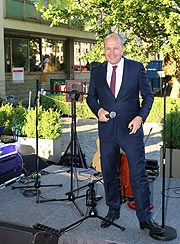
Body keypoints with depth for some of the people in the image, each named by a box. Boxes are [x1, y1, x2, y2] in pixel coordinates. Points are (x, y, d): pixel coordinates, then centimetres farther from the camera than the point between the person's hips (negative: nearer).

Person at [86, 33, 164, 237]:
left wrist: (140, 117, -11)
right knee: (109, 174, 13)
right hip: (107, 130, 3)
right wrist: (98, 110, -7)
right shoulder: (96, 71, 6)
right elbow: (91, 97, 14)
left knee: (138, 175, -2)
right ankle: (113, 211, 31)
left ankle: (145, 218, 10)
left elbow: (148, 95, 3)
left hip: (131, 129, -3)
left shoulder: (136, 68, -1)